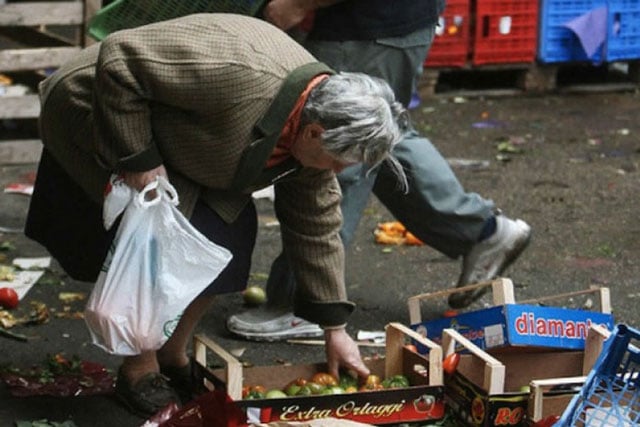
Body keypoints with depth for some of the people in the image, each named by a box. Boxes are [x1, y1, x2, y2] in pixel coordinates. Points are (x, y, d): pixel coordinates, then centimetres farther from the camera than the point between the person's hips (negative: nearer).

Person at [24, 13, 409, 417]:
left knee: (230, 238, -1)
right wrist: (137, 160, -30)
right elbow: (118, 59, -34)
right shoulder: (238, 75, -39)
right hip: (95, 119, -8)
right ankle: (139, 371, 4)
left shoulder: (318, 117, -11)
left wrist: (335, 328, 0)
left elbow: (317, 225, -1)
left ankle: (174, 357, 16)